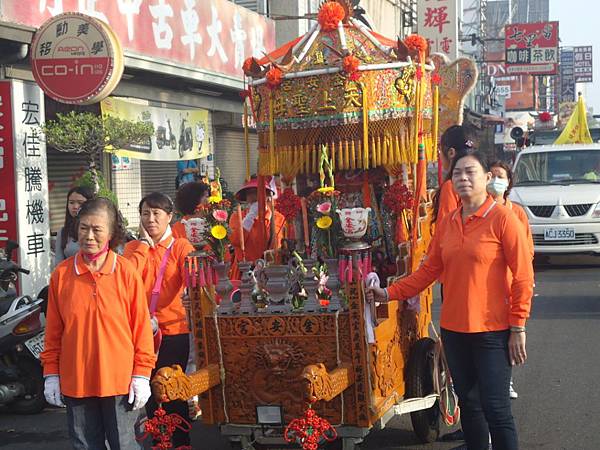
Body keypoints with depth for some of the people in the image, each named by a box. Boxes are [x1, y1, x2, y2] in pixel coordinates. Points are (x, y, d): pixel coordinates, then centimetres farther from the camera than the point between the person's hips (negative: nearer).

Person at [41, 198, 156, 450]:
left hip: (120, 381, -2)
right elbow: (53, 330, 5)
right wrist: (51, 373, 4)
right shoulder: (62, 274, -1)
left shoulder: (126, 272, -6)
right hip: (75, 381, 2)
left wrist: (141, 375, -6)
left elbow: (141, 325, -4)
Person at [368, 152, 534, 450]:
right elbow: (429, 270, 10)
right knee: (468, 402, 15)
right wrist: (389, 294, 4)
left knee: (495, 408, -4)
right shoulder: (447, 223, 9)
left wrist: (518, 328, -12)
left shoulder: (502, 218, -9)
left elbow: (523, 276, -10)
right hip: (454, 330, 6)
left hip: (492, 331, -6)